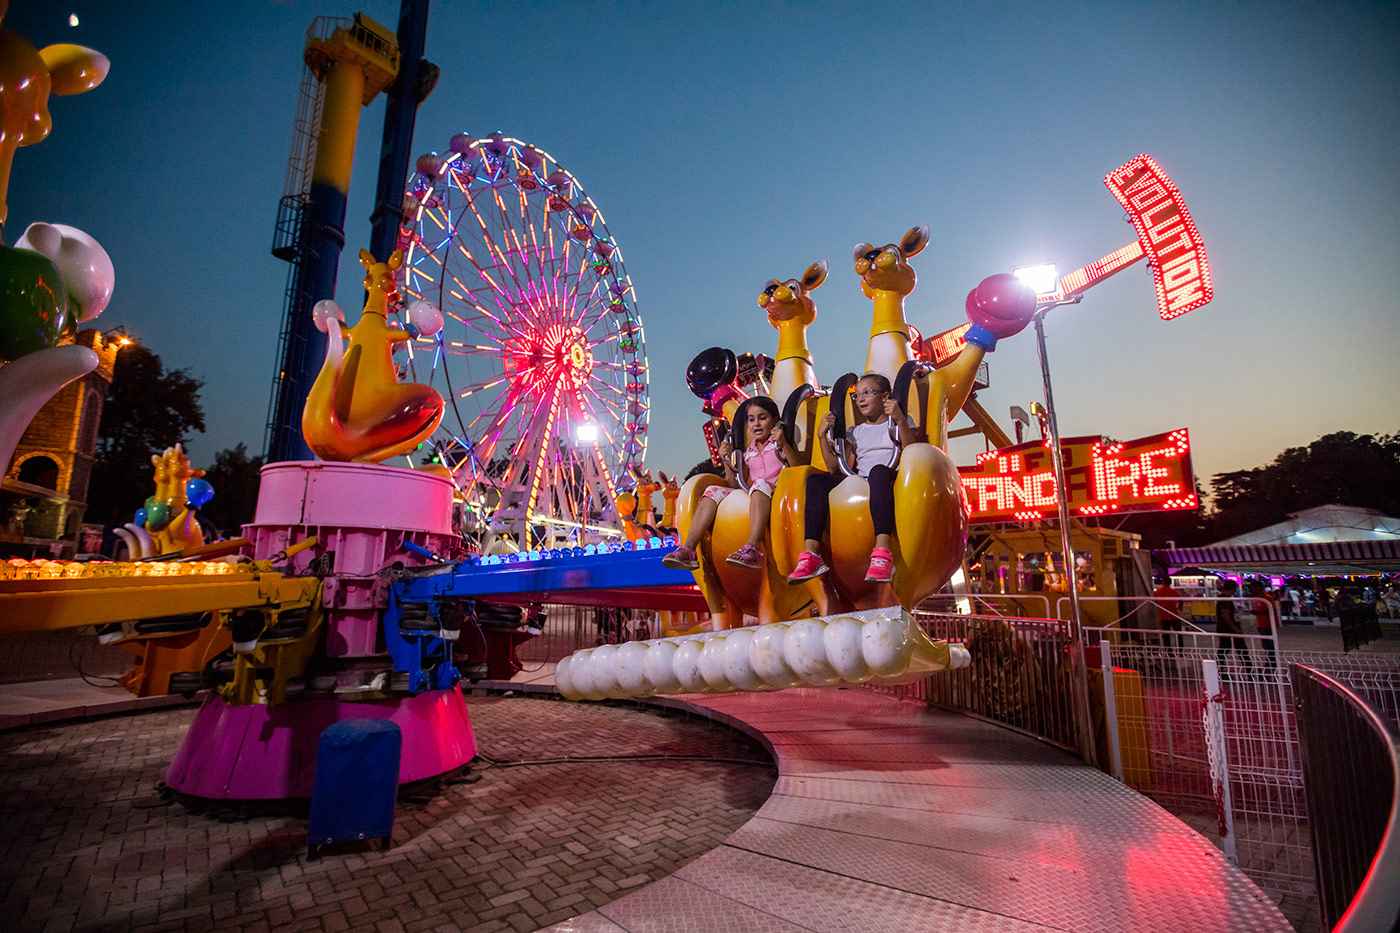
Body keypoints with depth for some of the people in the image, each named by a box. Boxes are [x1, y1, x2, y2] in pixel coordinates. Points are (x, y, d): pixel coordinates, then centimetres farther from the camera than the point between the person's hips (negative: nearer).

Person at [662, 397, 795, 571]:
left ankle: (752, 548, -52)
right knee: (713, 491, -12)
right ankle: (688, 549, -25)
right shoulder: (748, 453, 21)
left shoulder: (779, 443, 9)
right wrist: (727, 462, 2)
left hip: (777, 494, -5)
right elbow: (736, 485, 15)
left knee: (760, 484, -36)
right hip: (750, 495, 5)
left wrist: (784, 444, -21)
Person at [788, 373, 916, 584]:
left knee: (878, 470, -40)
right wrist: (823, 436, 10)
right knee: (816, 479, -23)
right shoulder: (856, 432, 28)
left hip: (888, 479, -4)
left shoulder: (900, 422, 18)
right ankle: (811, 555, -34)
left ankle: (883, 553, -53)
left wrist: (901, 421, -15)